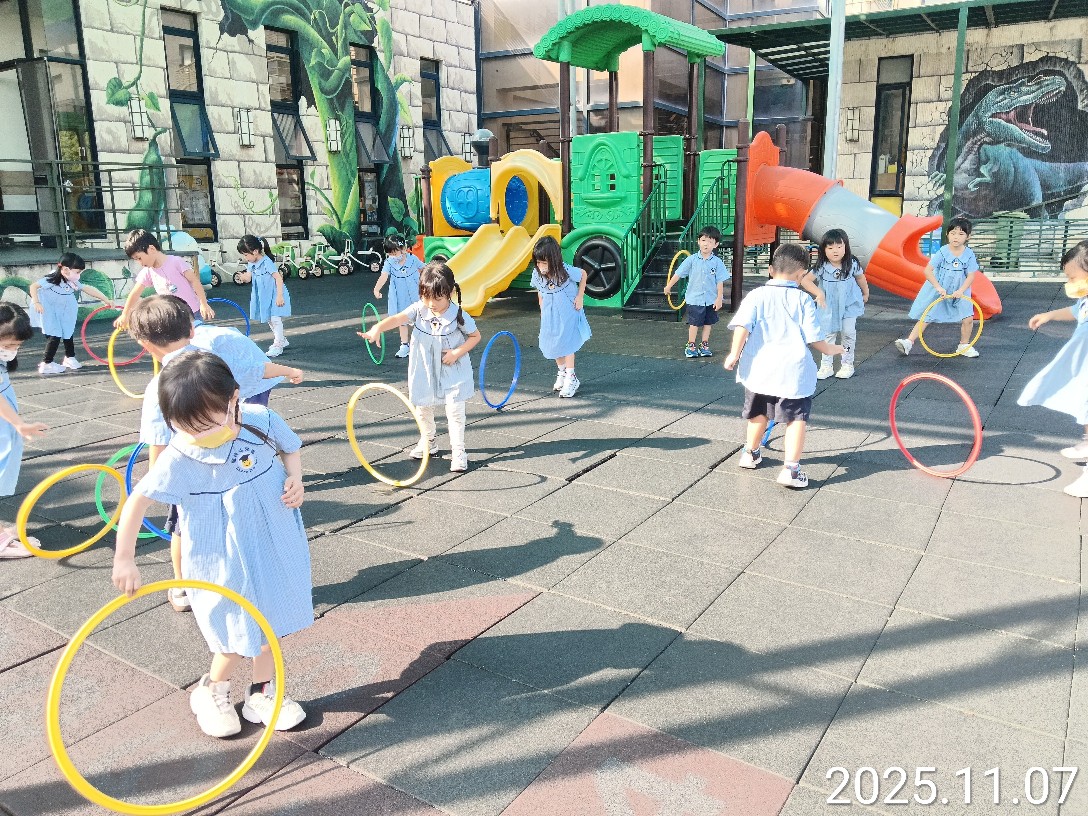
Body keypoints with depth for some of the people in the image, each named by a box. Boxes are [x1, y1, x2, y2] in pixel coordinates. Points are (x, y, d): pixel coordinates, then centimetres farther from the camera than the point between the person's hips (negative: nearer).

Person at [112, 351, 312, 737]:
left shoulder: (261, 421, -16)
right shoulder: (178, 458, -22)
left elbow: (290, 449, 4)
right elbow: (137, 501, -12)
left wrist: (295, 480, -15)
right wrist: (124, 560, -10)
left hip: (275, 548, 4)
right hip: (223, 564, -3)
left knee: (273, 621, 17)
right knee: (240, 637, 4)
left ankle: (261, 694, 40)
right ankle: (211, 692, 35)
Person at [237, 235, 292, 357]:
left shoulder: (267, 262, -22)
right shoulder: (251, 264, 4)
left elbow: (278, 278, -24)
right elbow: (248, 278, 3)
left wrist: (279, 296, -26)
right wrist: (244, 277, -22)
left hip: (274, 295, -9)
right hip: (263, 296, 9)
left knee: (275, 318, -11)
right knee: (269, 320, 17)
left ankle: (278, 345, -5)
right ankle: (282, 340, 33)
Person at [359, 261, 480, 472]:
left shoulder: (459, 316, -18)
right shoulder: (418, 309, -14)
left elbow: (475, 336, -3)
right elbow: (397, 318, -30)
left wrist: (457, 352, -18)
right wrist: (377, 328, -50)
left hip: (452, 372, -3)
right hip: (425, 371, 4)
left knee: (455, 413, -3)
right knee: (423, 408, 18)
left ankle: (458, 452, 12)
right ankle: (428, 442, 42)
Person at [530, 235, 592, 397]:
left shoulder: (567, 271, -25)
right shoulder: (537, 275, -14)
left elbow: (583, 275, -5)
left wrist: (580, 297, -8)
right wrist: (542, 312, 9)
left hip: (568, 313, -4)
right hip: (550, 315, 4)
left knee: (567, 344, -4)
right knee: (553, 346, 12)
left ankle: (571, 378, 7)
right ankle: (562, 372, 34)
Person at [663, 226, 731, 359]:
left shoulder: (717, 262, -4)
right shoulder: (691, 260, -6)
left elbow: (720, 282, -3)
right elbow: (678, 273, 2)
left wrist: (719, 298, -6)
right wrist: (668, 286, 7)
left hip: (711, 300, 2)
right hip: (694, 299, -2)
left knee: (708, 323, 12)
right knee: (694, 323, 4)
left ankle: (704, 346, 24)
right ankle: (691, 346, 15)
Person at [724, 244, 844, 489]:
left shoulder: (756, 296, 0)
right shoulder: (803, 300, -1)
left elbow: (742, 326, -13)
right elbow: (814, 338, 0)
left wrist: (735, 354, -9)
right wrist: (832, 349, 17)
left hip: (758, 368, 3)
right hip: (792, 371, -3)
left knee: (759, 412, 22)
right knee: (796, 417, 3)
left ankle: (750, 453, 39)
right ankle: (791, 468, -8)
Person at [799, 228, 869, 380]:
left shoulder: (852, 264, -13)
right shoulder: (822, 267, -18)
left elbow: (860, 278, 6)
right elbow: (805, 280, -22)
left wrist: (865, 294, 20)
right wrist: (818, 292, -33)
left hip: (849, 305, 0)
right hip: (829, 307, 0)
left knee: (848, 332, 0)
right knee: (828, 334, 6)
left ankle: (848, 364, 14)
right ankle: (826, 366, 13)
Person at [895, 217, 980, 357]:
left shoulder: (969, 255, -7)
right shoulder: (943, 252, -13)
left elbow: (971, 276, -9)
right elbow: (928, 270, -17)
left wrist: (961, 291, -24)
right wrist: (938, 287, -25)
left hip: (959, 292, 2)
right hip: (938, 291, -2)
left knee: (968, 318, -7)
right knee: (925, 318, 1)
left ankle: (964, 346, 13)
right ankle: (909, 342, 5)